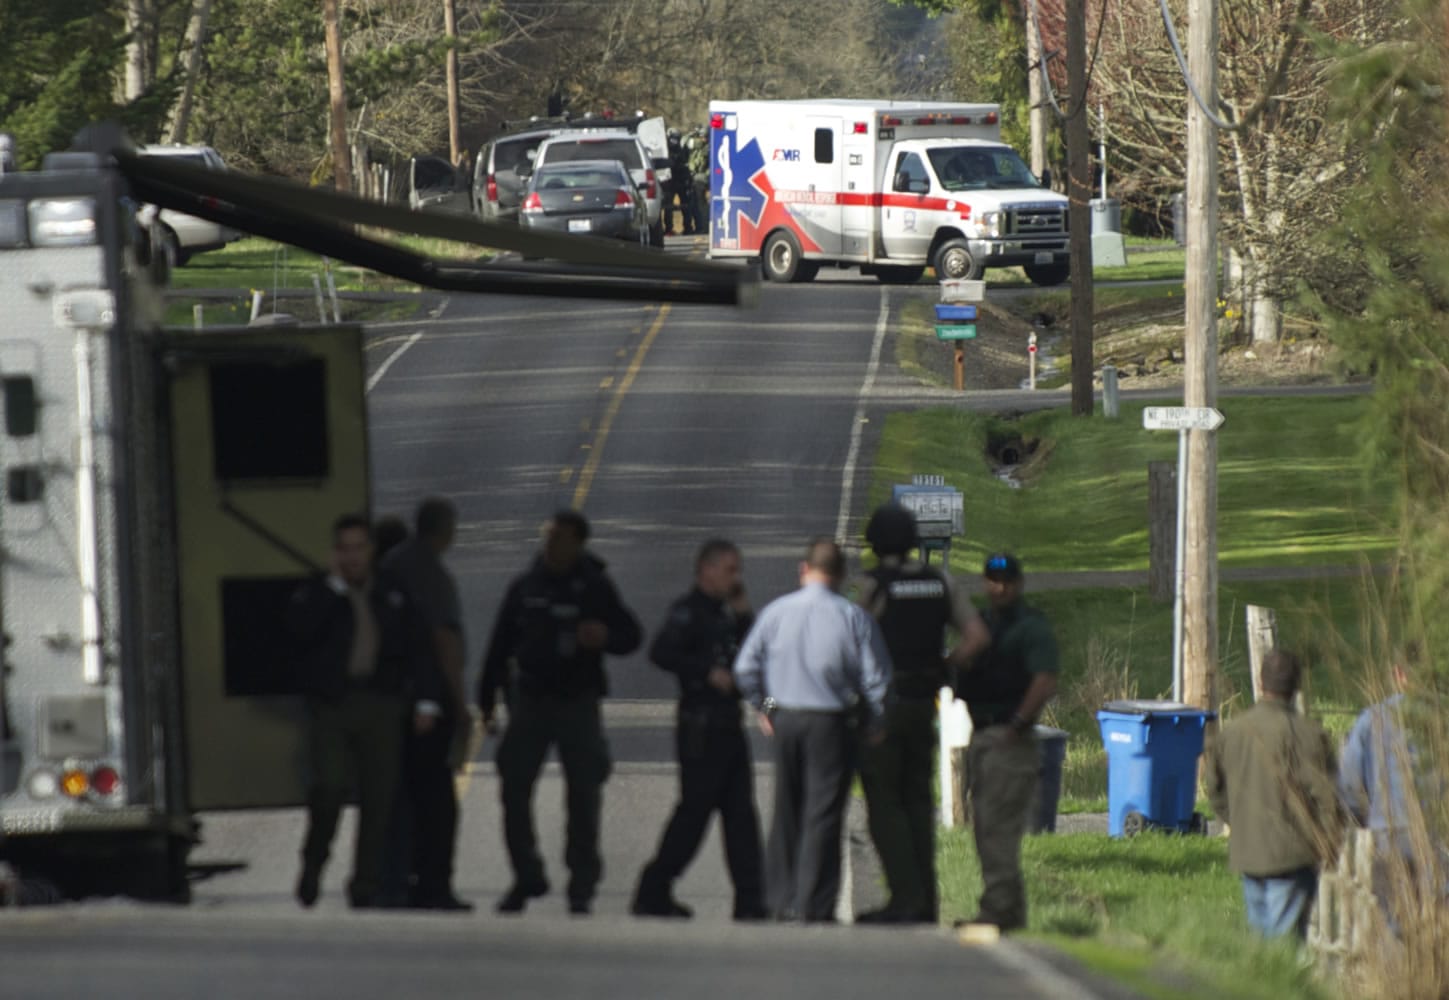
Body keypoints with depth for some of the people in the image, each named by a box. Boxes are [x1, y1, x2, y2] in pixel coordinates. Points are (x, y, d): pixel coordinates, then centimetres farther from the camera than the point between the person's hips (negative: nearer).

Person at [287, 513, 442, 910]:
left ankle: (366, 883, 5)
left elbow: (419, 649, 13)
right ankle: (313, 864, 6)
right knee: (329, 786, -17)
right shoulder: (318, 592, 7)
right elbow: (299, 627, -13)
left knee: (379, 796, -2)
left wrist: (425, 700, 3)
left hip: (381, 708, 2)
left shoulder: (393, 595, 14)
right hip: (332, 705, -2)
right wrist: (335, 587, -11)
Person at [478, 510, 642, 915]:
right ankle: (527, 876, 10)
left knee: (584, 795, -2)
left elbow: (631, 635, 4)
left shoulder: (594, 588, 1)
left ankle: (581, 885, 6)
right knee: (514, 788, -3)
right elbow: (500, 645, 13)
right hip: (530, 699, 2)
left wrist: (604, 636, -19)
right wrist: (486, 699, 10)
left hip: (578, 702, -2)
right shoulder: (525, 588, 8)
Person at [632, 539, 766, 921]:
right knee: (695, 809, -7)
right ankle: (653, 892, 1)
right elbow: (661, 653, -21)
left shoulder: (724, 613, 19)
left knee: (740, 813, 4)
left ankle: (750, 900, 3)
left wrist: (743, 615, 8)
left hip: (728, 725, 8)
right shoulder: (688, 610, -8)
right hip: (701, 727, -8)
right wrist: (708, 672, -21)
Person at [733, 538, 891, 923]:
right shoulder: (853, 617, -7)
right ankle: (814, 906, -3)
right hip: (831, 723, -3)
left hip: (785, 719, 3)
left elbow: (745, 668, 2)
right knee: (823, 815, -1)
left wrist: (764, 708, 16)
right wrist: (874, 724, 9)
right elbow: (876, 678, -6)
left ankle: (782, 899, 18)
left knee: (786, 813, 15)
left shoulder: (777, 611, 0)